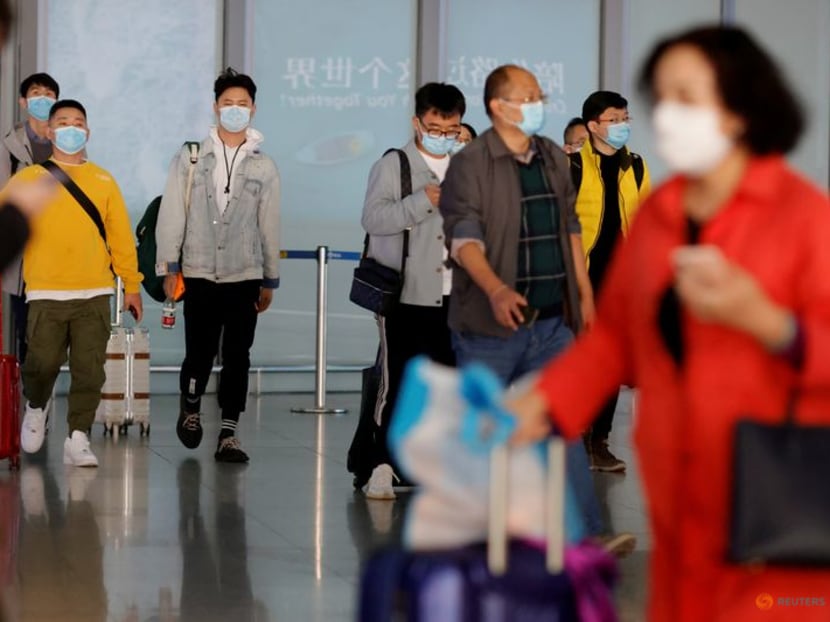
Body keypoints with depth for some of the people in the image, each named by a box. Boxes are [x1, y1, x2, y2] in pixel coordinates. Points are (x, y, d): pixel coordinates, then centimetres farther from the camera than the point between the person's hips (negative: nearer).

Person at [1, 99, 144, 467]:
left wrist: (132, 286, 9)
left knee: (90, 370, -4)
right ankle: (36, 409, 27)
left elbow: (121, 236, 11)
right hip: (45, 294, -1)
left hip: (95, 294, 2)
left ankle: (77, 440, 4)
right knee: (43, 363, -4)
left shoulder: (103, 181, 11)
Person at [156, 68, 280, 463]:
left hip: (245, 275, 1)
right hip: (200, 273, -1)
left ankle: (228, 435, 5)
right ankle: (190, 409, 28)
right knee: (199, 354, -1)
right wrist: (168, 267, -4)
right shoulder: (190, 159, 2)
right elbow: (172, 214, 1)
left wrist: (270, 280, 10)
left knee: (237, 357, 0)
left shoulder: (264, 167, 6)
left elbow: (269, 225, 9)